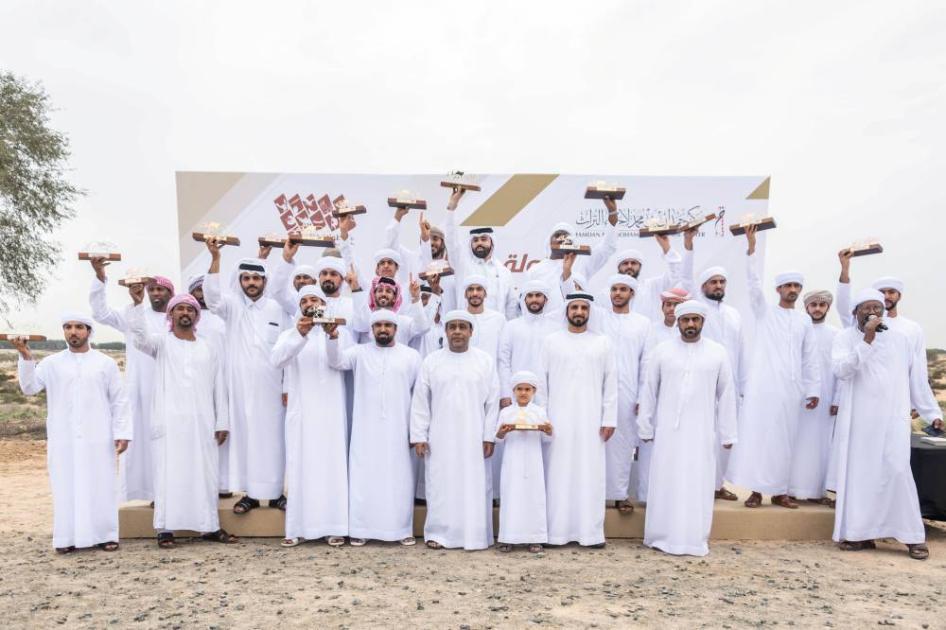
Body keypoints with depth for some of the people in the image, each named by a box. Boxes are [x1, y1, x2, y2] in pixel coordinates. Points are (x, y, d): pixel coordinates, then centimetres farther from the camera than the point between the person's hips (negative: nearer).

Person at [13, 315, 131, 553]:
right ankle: (69, 538, 15)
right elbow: (29, 387, -2)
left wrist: (122, 433, -3)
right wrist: (25, 357, -12)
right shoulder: (51, 363, 8)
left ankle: (105, 535, 11)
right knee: (66, 487, 5)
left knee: (100, 486, 3)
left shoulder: (106, 363, 4)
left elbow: (119, 401, 3)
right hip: (63, 440, 1)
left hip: (98, 439, -1)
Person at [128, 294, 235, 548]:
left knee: (205, 473, 4)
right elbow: (140, 335, -16)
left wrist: (222, 422, 6)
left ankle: (209, 526, 12)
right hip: (170, 421, -2)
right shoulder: (161, 342, 7)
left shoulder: (209, 348, 13)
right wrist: (137, 301, -28)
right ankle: (165, 528, 6)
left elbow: (219, 387, 11)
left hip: (202, 422, 2)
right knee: (169, 473, -1)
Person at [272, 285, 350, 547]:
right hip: (300, 411, 1)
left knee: (333, 465, 0)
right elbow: (277, 360, -13)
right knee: (300, 466, 1)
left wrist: (333, 336, -28)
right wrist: (300, 334, -30)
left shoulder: (340, 332, 7)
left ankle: (334, 526, 6)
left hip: (331, 410, 0)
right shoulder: (289, 334, 8)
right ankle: (298, 527, 9)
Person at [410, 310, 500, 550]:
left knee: (475, 485, 3)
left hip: (474, 438, 0)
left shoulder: (486, 361, 1)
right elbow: (420, 401, 2)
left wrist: (489, 436, -4)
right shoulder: (431, 361, 2)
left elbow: (492, 402, 1)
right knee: (440, 485, 4)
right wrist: (419, 436, -2)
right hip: (440, 438, 0)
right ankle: (438, 533, 17)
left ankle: (475, 535, 14)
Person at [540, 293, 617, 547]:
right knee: (559, 473, 2)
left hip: (591, 420, 1)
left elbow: (611, 383, 4)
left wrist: (609, 419, -2)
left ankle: (591, 531, 12)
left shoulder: (602, 343, 6)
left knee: (590, 474, 3)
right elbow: (541, 381, 4)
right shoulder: (551, 341, 5)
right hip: (559, 419, 0)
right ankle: (556, 531, 10)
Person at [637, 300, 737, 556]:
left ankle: (695, 540, 18)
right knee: (666, 483, 5)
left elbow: (726, 395, 5)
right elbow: (649, 391, 4)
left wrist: (727, 433, 3)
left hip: (702, 431, 0)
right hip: (668, 430, 0)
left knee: (698, 485, 6)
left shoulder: (718, 353, 2)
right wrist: (645, 427, 3)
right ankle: (662, 537, 16)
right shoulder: (662, 350, 1)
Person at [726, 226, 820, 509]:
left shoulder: (804, 320, 14)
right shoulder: (765, 310, 7)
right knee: (757, 435, -6)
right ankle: (756, 490, -1)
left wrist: (813, 389, 8)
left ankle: (779, 491, 13)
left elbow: (810, 358, 14)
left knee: (784, 439, 5)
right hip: (763, 384, -3)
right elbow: (754, 283, -8)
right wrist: (752, 248, -20)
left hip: (791, 388, 3)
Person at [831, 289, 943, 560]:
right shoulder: (845, 337, 2)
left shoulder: (900, 339, 8)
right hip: (857, 418, 0)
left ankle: (913, 535, 4)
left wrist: (932, 412, 14)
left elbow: (917, 378, 14)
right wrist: (867, 339, -18)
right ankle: (860, 532, 8)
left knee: (897, 470, -9)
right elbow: (841, 370, -14)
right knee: (858, 472, 0)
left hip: (893, 416, 1)